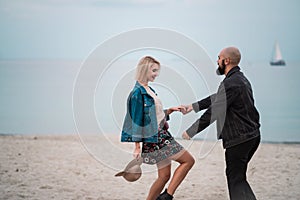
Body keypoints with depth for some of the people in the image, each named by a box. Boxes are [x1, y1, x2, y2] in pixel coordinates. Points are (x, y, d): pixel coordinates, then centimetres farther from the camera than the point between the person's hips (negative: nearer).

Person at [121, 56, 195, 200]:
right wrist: (137, 147, -16)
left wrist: (171, 110, 9)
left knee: (164, 175, 9)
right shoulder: (138, 92, -14)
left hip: (162, 135, 9)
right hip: (154, 139, -9)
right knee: (188, 160, -5)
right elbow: (136, 120, -15)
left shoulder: (148, 90, 13)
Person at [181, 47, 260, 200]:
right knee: (237, 176, 19)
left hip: (238, 140, -9)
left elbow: (213, 112, -20)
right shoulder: (241, 79, 13)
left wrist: (190, 132, -12)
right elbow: (217, 98, 24)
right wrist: (193, 106, 27)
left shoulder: (230, 83, -20)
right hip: (252, 136, 9)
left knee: (236, 179, -2)